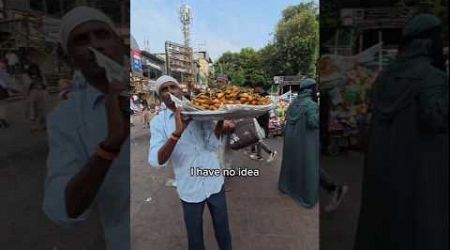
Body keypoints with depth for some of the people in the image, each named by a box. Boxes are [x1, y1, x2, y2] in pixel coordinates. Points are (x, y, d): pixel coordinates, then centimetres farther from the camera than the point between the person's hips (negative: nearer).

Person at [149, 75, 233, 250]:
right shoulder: (158, 122, -8)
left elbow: (213, 145, -12)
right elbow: (156, 162, -20)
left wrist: (221, 119, -27)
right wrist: (177, 133, -34)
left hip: (214, 182, 2)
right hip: (189, 189, -1)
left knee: (222, 228, 21)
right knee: (194, 235, 18)